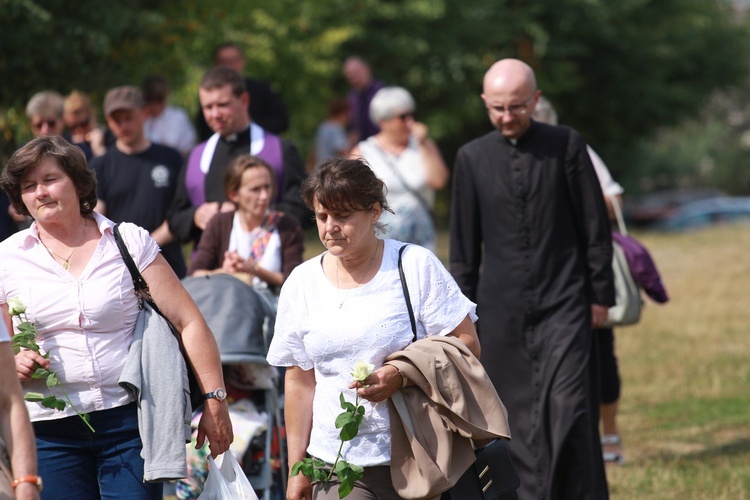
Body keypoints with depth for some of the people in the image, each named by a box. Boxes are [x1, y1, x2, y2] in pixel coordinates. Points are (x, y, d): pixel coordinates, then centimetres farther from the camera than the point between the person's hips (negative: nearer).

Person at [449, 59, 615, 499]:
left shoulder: (567, 145, -1)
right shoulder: (472, 158, 5)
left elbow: (596, 226, 3)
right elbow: (464, 244, 10)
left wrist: (601, 294, 2)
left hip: (564, 304, -2)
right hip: (502, 311, 2)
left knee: (569, 408, -12)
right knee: (519, 418, 4)